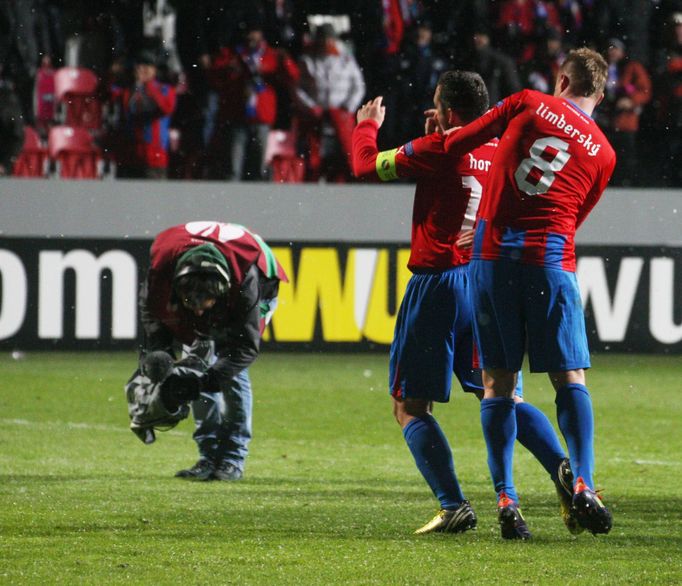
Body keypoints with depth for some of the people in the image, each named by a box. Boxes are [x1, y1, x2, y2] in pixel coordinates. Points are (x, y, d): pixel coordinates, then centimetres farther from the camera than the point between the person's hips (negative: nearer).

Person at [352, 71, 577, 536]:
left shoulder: (439, 149, -7)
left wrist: (367, 125, 21)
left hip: (437, 282, -6)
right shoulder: (498, 152, 9)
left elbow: (367, 164, 1)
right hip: (488, 283, 6)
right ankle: (564, 468, -13)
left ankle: (454, 506, -10)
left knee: (409, 406, 2)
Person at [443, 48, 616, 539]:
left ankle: (506, 499, -2)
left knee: (498, 382, 4)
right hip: (551, 259, 0)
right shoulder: (603, 153, 10)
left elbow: (455, 144, 7)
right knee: (570, 378, 4)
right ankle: (583, 484, -14)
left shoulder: (527, 105, 5)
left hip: (493, 254, 0)